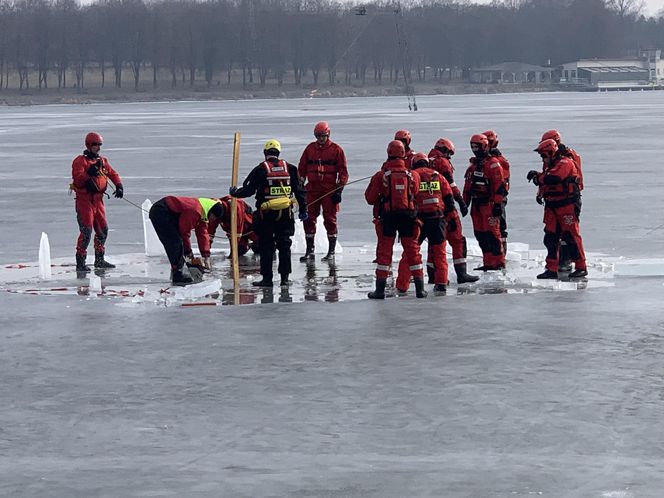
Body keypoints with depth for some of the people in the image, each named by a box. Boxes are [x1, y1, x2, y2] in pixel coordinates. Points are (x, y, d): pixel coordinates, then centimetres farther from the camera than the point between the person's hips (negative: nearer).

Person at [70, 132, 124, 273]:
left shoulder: (102, 161, 14)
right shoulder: (80, 161, -8)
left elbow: (112, 174, 13)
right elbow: (77, 179, -19)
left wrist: (119, 186, -5)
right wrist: (89, 173, -34)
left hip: (98, 200, 7)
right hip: (84, 199, -7)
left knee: (102, 229, 12)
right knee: (86, 231, -14)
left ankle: (99, 260, 25)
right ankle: (80, 262, -11)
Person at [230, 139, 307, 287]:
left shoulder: (260, 169, -6)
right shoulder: (289, 168, 4)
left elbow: (248, 190, -4)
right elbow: (299, 190, 7)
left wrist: (234, 193, 15)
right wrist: (303, 209, 14)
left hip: (266, 214, -3)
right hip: (285, 213, 3)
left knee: (266, 246, 4)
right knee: (284, 245, 9)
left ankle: (267, 278, 3)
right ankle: (284, 277, 8)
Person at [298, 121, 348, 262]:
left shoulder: (336, 150, 1)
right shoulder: (310, 149, 10)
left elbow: (343, 171, 1)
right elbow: (301, 168, 15)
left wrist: (339, 189, -5)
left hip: (329, 190, -3)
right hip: (312, 189, 3)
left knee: (330, 219, 0)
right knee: (309, 219, 1)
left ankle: (331, 251, 7)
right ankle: (309, 251, 8)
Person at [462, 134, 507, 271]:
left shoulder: (493, 164, -9)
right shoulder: (473, 165, 18)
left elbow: (499, 186, -14)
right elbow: (468, 186, 24)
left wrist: (498, 204, -19)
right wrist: (465, 202, 20)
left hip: (489, 204, -8)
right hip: (476, 205, 8)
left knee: (492, 234, -10)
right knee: (480, 234, 7)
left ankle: (499, 262, -5)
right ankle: (488, 263, 13)